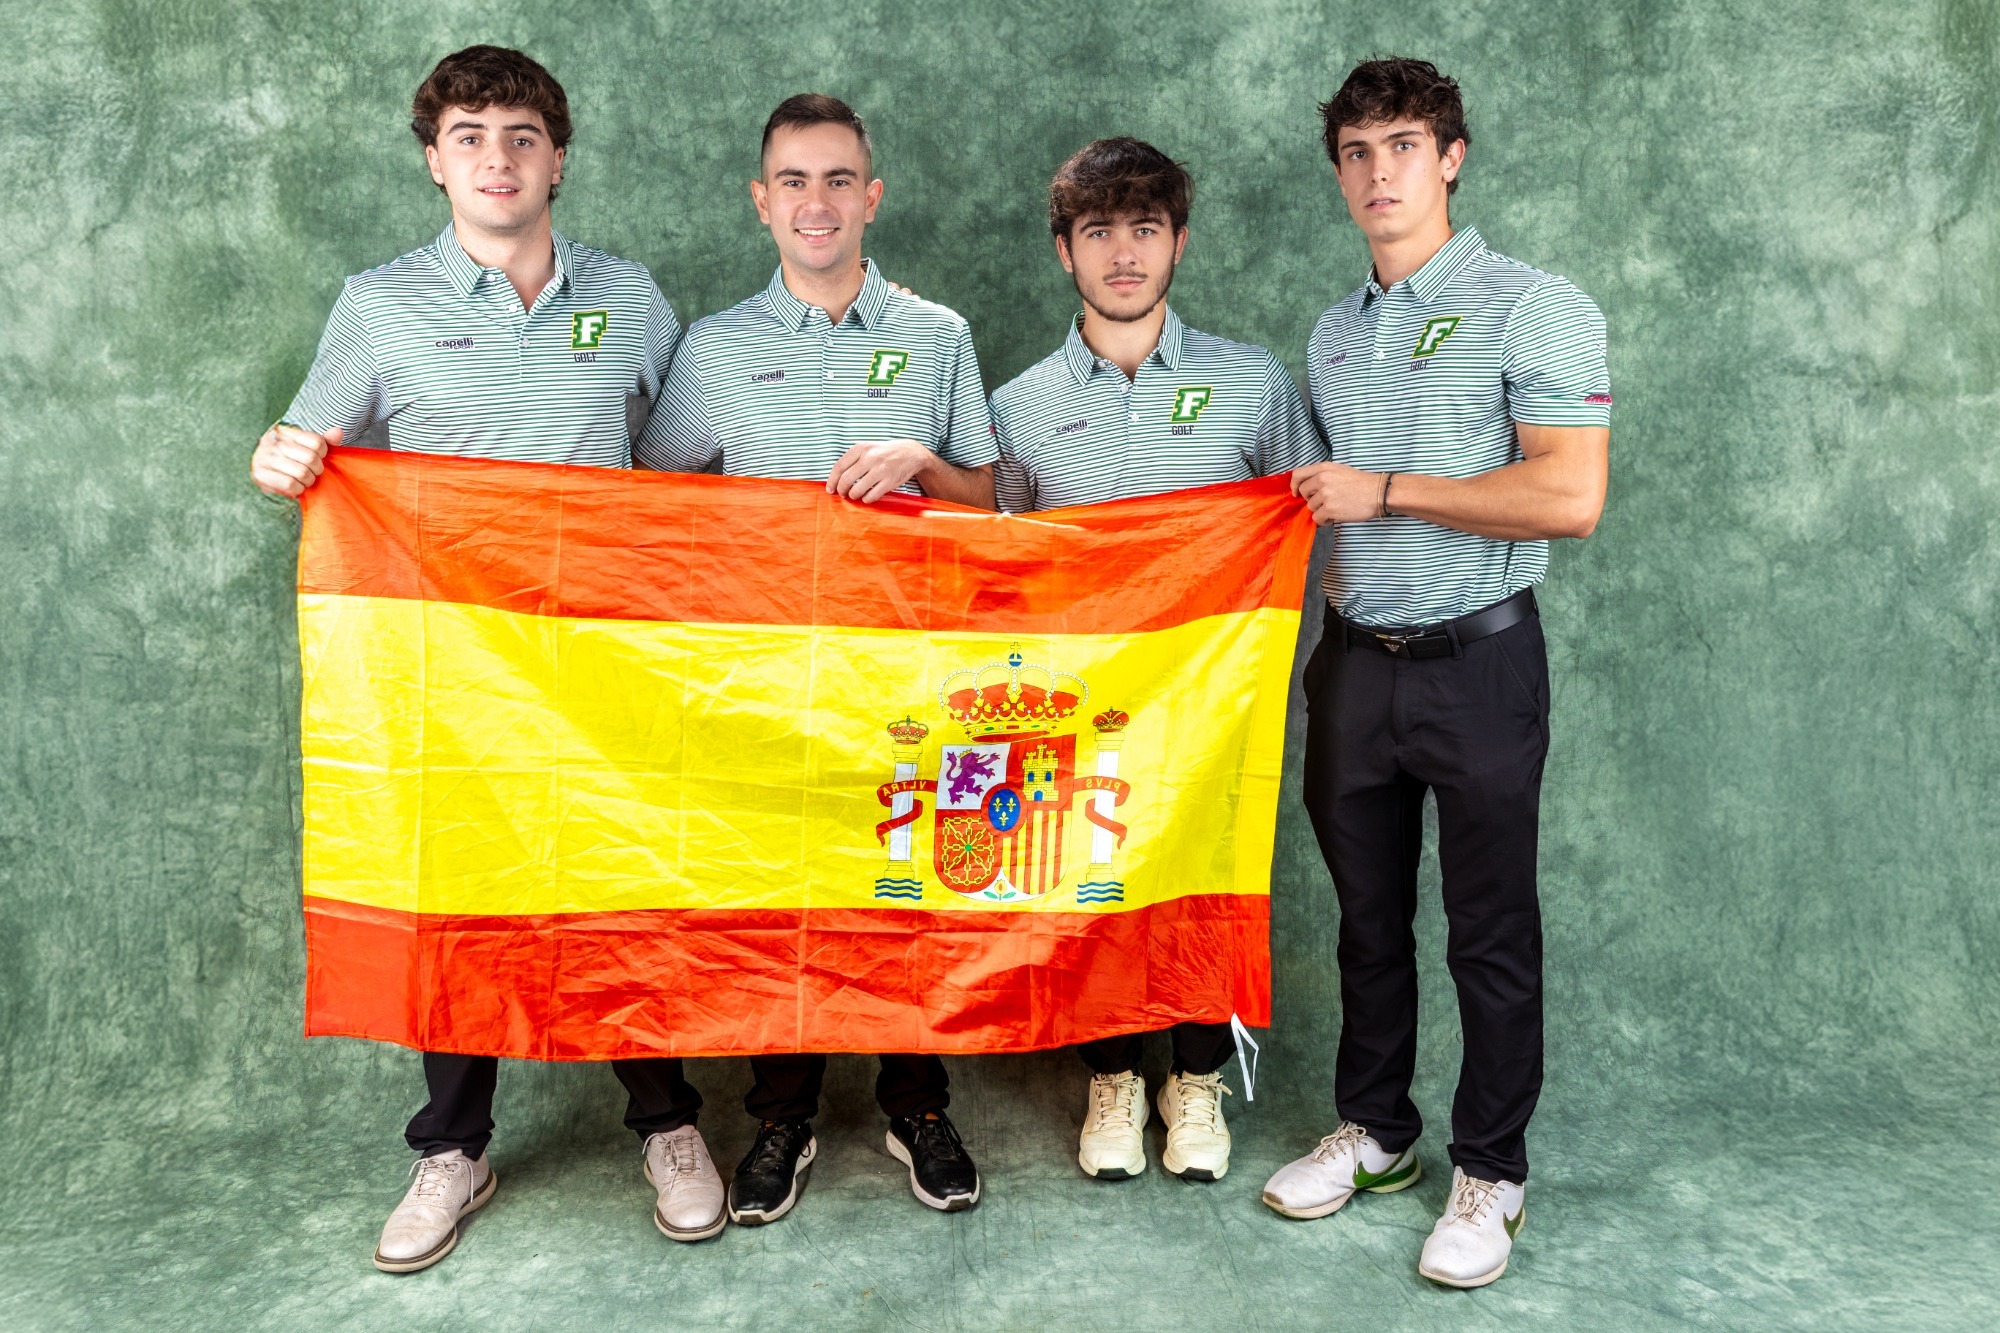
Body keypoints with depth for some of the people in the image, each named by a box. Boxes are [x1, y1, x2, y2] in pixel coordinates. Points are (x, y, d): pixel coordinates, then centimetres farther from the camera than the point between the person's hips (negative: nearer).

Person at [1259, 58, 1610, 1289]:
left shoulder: (1534, 309, -8)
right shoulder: (1334, 334, 13)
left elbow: (1569, 498, -18)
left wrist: (1388, 490, -16)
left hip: (1477, 666, -6)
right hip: (1356, 664, 6)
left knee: (1492, 935, 5)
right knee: (1370, 915, 15)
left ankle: (1490, 1173, 21)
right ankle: (1375, 1130, 32)